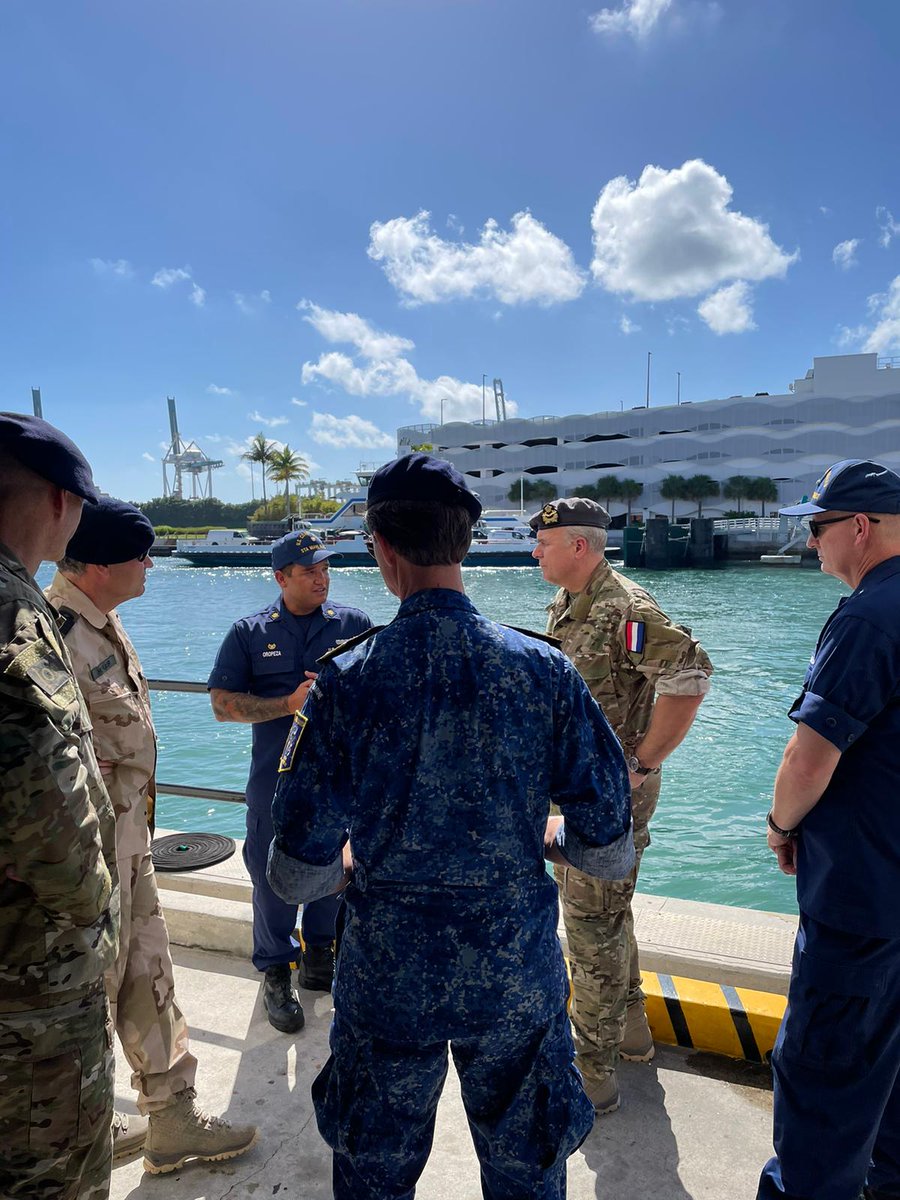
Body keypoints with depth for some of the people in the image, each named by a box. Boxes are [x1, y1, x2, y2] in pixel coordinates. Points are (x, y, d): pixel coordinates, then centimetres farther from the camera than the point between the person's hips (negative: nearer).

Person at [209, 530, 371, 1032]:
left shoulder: (354, 624, 0)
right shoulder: (250, 632, -1)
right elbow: (223, 704, -5)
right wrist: (290, 703, -16)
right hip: (276, 781, -1)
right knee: (273, 877, 10)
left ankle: (319, 954, 40)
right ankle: (277, 971, 32)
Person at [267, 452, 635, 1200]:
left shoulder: (347, 681, -19)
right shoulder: (544, 670, -15)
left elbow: (299, 877, -14)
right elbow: (610, 852, -9)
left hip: (388, 977, -1)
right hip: (520, 975, 1)